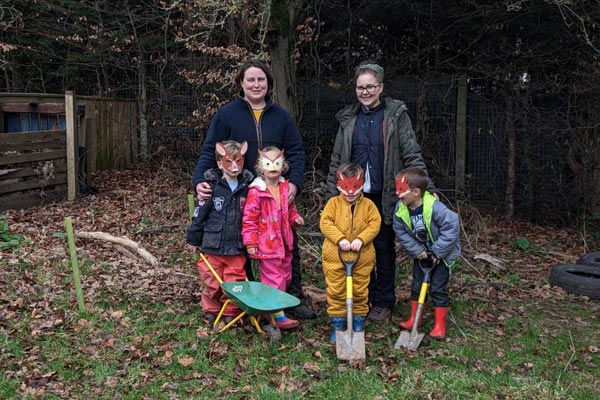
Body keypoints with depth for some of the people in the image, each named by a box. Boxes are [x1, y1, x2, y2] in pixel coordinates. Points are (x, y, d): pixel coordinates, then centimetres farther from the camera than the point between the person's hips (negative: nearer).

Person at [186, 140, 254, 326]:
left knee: (234, 282, 7)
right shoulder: (212, 186, -8)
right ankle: (211, 310, 30)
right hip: (213, 245, -2)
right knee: (212, 282, 9)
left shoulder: (247, 186, 0)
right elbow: (199, 215, -3)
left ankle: (231, 312, 25)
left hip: (237, 247, 2)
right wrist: (193, 239, 1)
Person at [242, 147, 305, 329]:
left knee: (286, 276, 17)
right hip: (267, 244, -7)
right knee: (274, 279, -2)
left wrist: (295, 218, -2)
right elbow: (249, 218, -14)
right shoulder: (256, 191, -15)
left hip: (284, 242, 8)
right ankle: (279, 316, 5)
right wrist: (250, 243, -15)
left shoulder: (286, 187, 5)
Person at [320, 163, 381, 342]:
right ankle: (337, 325, 17)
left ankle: (358, 322, 26)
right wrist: (340, 239, -23)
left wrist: (361, 239, -22)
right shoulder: (333, 203, -1)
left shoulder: (368, 205, 2)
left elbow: (374, 224, -8)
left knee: (360, 291, 10)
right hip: (335, 256, 0)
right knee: (336, 291, 5)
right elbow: (325, 223, -11)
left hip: (362, 257, 1)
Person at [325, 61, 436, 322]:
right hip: (355, 196, 3)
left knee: (384, 248, 7)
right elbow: (336, 160, 12)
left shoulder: (396, 115, 0)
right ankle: (364, 298, 24)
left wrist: (427, 189, -11)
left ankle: (384, 302, 20)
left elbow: (412, 156, -3)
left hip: (385, 196, -3)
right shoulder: (348, 119, 10)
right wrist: (332, 194, 6)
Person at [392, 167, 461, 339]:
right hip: (422, 253, 5)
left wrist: (438, 253, -24)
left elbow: (451, 227, -30)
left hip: (443, 254, -5)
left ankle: (439, 325, 12)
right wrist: (417, 250, -13)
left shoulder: (434, 207, -33)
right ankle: (413, 319, 26)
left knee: (437, 288, -1)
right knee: (417, 285, 11)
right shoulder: (401, 209, -16)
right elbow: (401, 232, -5)